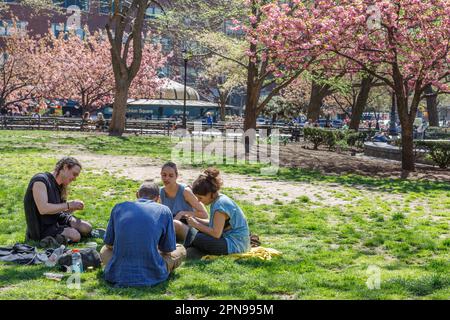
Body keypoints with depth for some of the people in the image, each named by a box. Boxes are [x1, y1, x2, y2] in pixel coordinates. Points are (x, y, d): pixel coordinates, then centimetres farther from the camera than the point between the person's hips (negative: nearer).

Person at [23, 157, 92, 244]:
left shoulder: (59, 186, 12)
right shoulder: (40, 181, -16)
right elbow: (43, 209, -27)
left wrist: (74, 207, -4)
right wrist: (69, 205, -21)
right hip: (42, 229, -9)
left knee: (87, 228, -6)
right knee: (75, 236, -24)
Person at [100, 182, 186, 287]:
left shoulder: (119, 207, 7)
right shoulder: (164, 211, 2)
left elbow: (109, 244, 17)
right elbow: (168, 249, 10)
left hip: (117, 275, 1)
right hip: (151, 275, 0)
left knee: (104, 250, 33)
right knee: (181, 250, 22)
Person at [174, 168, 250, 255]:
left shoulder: (220, 205, -20)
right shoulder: (220, 199, 9)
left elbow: (216, 233, -22)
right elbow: (216, 225, 14)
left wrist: (196, 224, -11)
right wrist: (196, 220, 4)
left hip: (234, 245, -10)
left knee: (195, 238, -21)